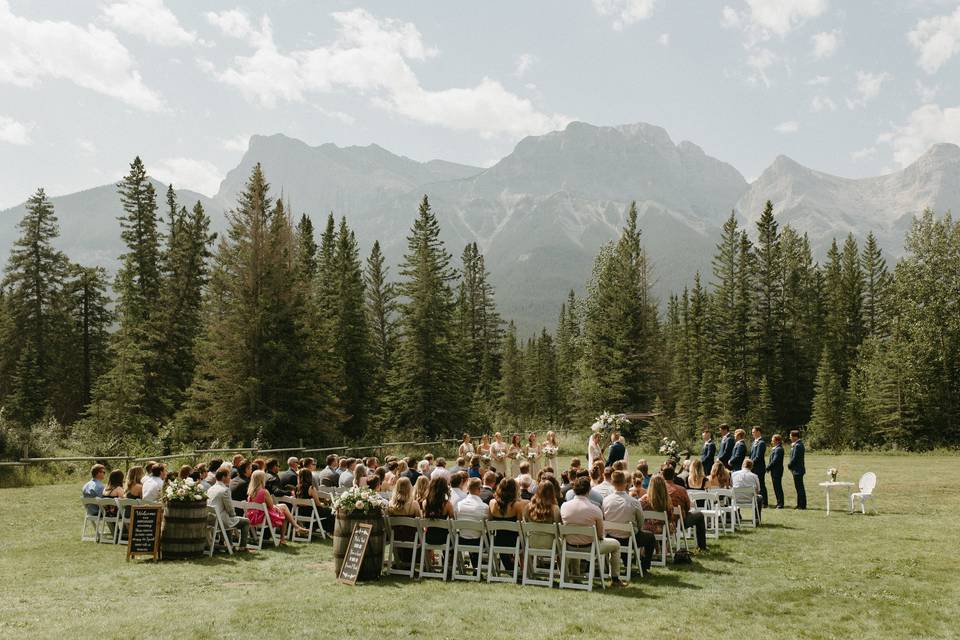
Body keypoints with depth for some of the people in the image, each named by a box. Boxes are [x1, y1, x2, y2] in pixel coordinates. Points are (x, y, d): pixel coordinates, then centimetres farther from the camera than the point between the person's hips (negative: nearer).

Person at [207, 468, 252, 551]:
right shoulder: (225, 490, -18)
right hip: (222, 521, -8)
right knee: (246, 522, 11)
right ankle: (242, 547, 12)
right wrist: (234, 514, 7)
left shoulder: (210, 489, 7)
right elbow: (230, 508, -15)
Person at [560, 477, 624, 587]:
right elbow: (600, 535, -10)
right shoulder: (595, 509, -19)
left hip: (570, 547, 3)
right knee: (616, 544, 21)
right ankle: (615, 578, 27)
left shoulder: (564, 506, -10)